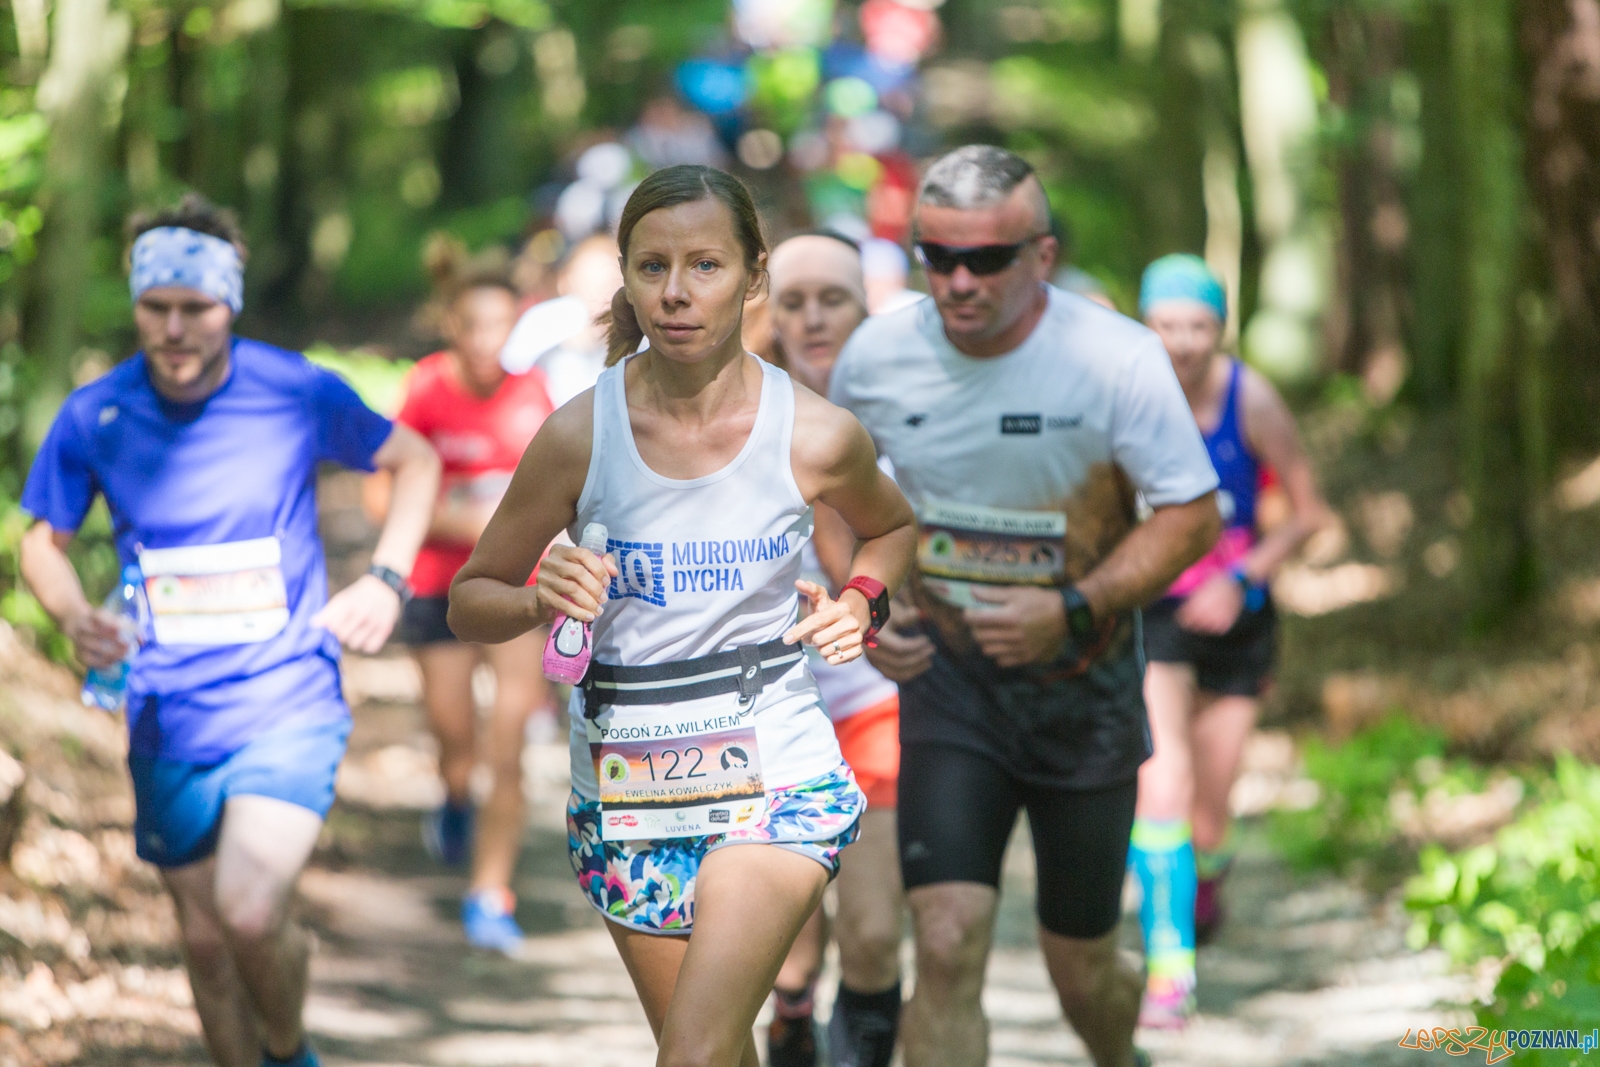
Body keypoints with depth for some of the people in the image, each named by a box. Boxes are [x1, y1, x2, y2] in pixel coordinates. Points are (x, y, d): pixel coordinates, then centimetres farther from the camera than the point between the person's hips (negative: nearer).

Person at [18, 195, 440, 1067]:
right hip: (169, 721, 3)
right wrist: (74, 617, -12)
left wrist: (386, 579, -4)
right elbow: (44, 541, 9)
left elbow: (415, 459, 8)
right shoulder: (93, 417, -5)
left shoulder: (299, 394, -9)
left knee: (250, 915, -20)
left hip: (289, 703, -3)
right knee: (204, 937, 10)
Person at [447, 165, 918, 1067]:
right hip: (626, 785, 2)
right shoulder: (582, 436, -8)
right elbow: (470, 601, 2)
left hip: (777, 780, -2)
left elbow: (893, 527, 16)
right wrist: (542, 599, -19)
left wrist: (862, 601, -4)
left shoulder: (816, 437, -8)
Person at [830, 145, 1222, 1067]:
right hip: (948, 681, 1)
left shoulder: (1116, 359, -16)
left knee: (1082, 967, 12)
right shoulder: (877, 356, -8)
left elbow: (1193, 515, -12)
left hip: (1085, 690, -1)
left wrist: (1073, 611, -24)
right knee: (946, 948, -17)